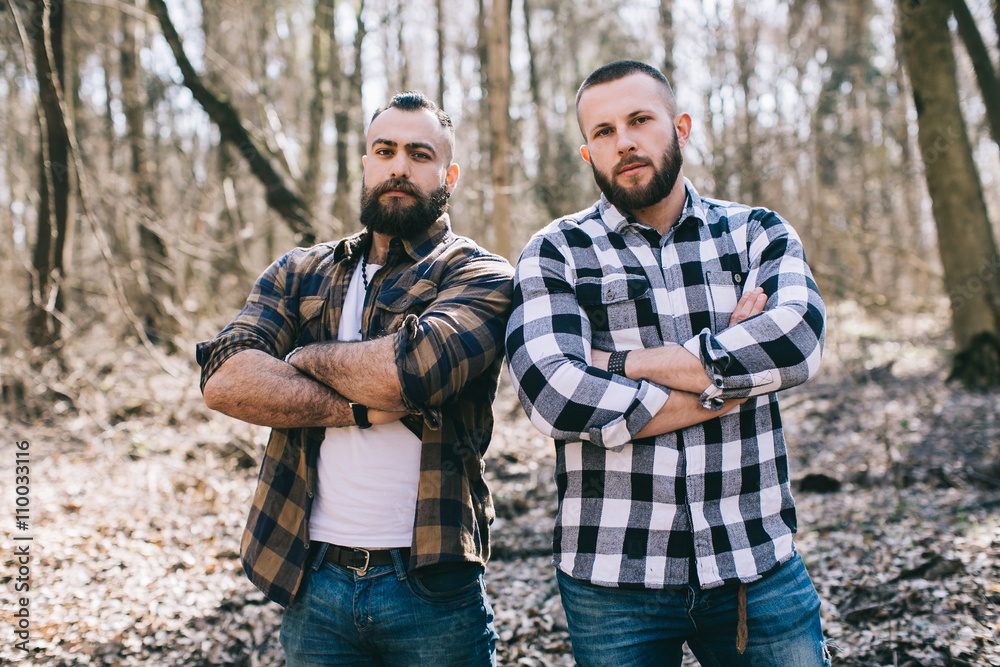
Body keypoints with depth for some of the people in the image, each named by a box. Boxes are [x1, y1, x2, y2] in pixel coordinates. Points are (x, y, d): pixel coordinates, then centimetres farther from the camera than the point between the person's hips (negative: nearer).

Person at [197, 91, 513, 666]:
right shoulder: (299, 274, 9)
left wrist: (309, 356, -5)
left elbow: (406, 369, -23)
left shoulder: (480, 275, -3)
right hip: (313, 583, 3)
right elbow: (226, 379, -8)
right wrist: (361, 408, -17)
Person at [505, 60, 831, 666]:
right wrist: (728, 376, -11)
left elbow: (798, 342, -15)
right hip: (612, 577, -1)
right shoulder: (556, 253, 0)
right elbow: (553, 396, -17)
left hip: (757, 565, 2)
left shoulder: (759, 234, 6)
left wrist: (624, 363, -14)